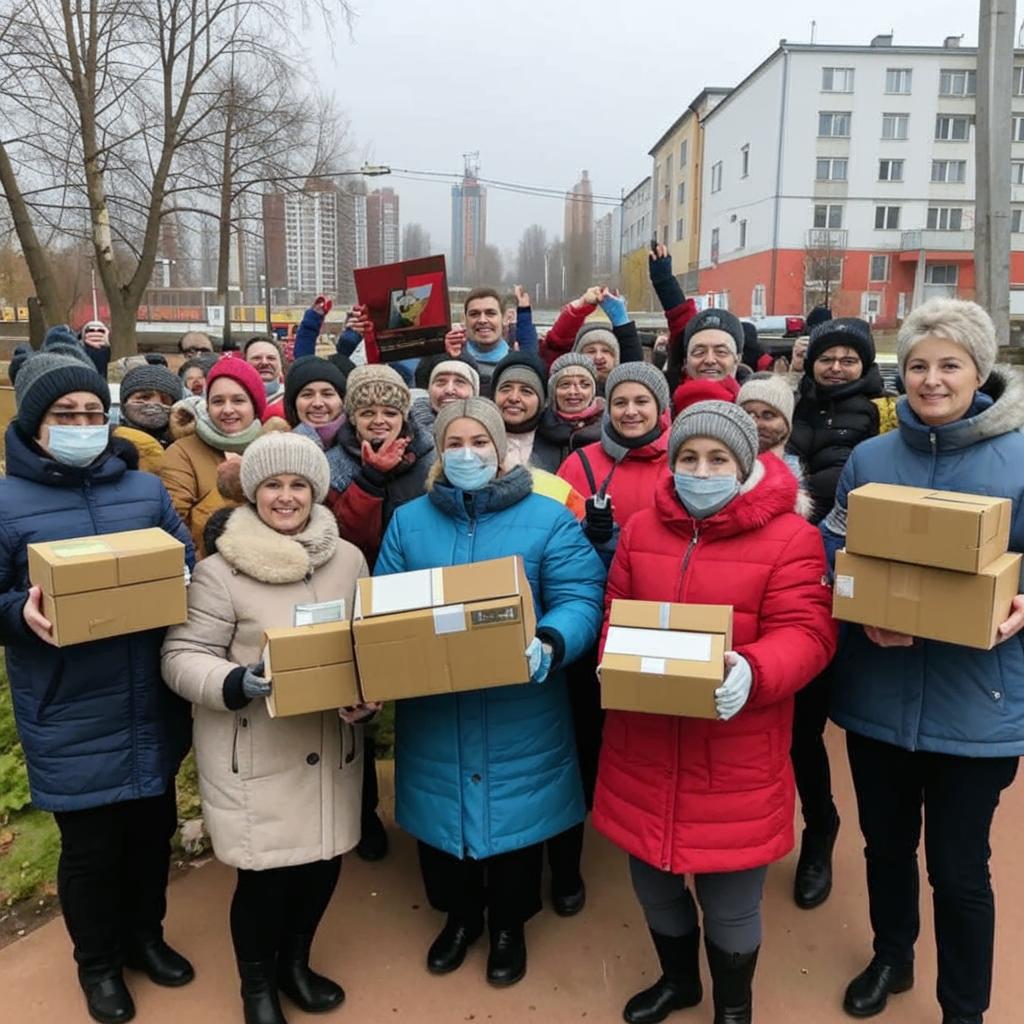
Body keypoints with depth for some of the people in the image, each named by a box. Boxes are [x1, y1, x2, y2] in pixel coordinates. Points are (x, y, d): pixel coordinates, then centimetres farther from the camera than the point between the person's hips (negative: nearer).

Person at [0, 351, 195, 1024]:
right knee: (90, 849, 13)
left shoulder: (147, 489, 3)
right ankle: (98, 962, 40)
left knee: (154, 831, 20)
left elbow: (188, 569, 8)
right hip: (72, 724, -3)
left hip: (153, 711, 4)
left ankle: (146, 935, 46)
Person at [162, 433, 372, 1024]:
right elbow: (182, 658, -9)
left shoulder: (348, 560, 2)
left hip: (332, 747, 4)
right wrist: (235, 684, -26)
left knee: (323, 863, 15)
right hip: (254, 754, -4)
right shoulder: (220, 570, -11)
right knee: (265, 875, 5)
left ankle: (295, 963, 45)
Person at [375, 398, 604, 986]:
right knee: (442, 816, 18)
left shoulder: (548, 519, -5)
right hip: (431, 713, 3)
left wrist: (548, 646, -33)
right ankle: (459, 915, 47)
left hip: (518, 716, -2)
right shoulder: (409, 521, 5)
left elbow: (579, 602, -13)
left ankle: (509, 925, 42)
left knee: (512, 819, 14)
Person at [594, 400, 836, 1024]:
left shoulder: (790, 536, -8)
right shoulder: (641, 529, 6)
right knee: (653, 883, 21)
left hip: (735, 760, -4)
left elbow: (806, 634, -13)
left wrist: (752, 673, -31)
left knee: (730, 900, 13)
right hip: (644, 749, 4)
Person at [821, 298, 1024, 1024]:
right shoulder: (868, 459, 2)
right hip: (878, 695, 3)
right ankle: (891, 958, 48)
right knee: (886, 843, 21)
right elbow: (831, 558, 4)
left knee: (958, 868, 10)